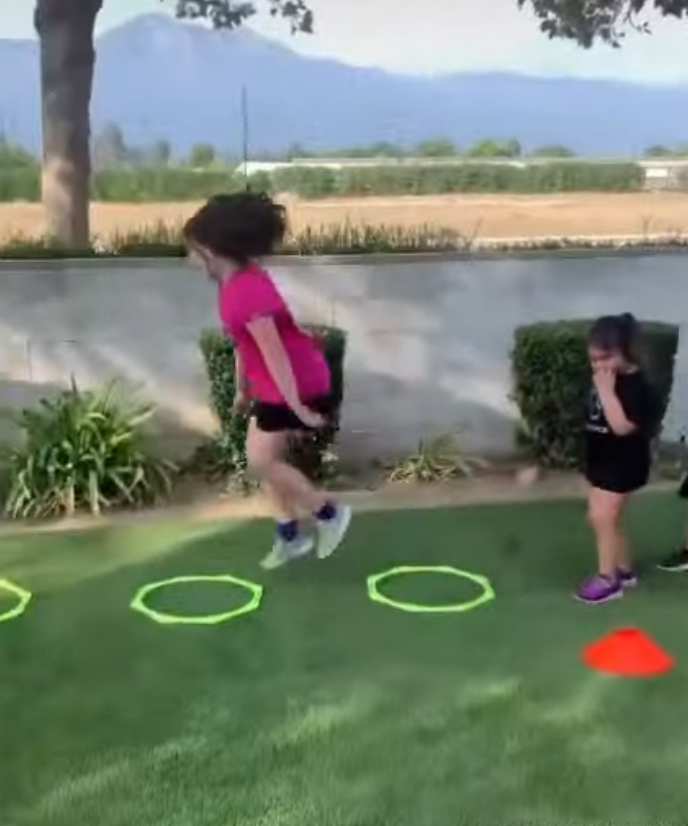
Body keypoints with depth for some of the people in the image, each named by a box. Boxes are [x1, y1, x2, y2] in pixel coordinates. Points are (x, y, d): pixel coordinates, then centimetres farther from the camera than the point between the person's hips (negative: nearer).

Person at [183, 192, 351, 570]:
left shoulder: (247, 290, -27)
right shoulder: (237, 282, 5)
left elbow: (274, 352, -27)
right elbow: (243, 342, 15)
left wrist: (296, 406, -25)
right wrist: (242, 390, 21)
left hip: (296, 383, -10)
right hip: (271, 385, 10)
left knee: (261, 460, -7)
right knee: (264, 458, 12)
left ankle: (330, 513, 8)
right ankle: (290, 536, 24)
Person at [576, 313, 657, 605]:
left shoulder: (635, 385, -22)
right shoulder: (603, 378, 5)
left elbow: (622, 426, -33)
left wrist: (607, 391, -32)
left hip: (622, 465, -9)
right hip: (601, 460, 9)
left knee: (602, 518, -8)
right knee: (601, 519, 15)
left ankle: (608, 578, 7)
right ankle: (623, 569, 30)